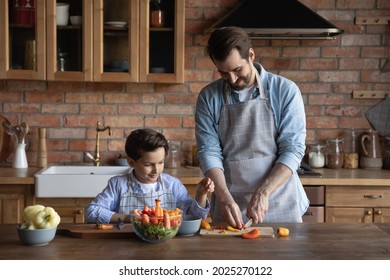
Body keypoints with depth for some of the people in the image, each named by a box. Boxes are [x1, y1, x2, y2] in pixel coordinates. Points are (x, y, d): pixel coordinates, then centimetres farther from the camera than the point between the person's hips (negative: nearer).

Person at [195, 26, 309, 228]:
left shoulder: (285, 91, -5)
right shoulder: (208, 97, 0)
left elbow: (293, 149, -9)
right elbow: (209, 151, -5)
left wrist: (263, 193, -19)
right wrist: (225, 199, -18)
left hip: (279, 205, -1)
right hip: (229, 205, 1)